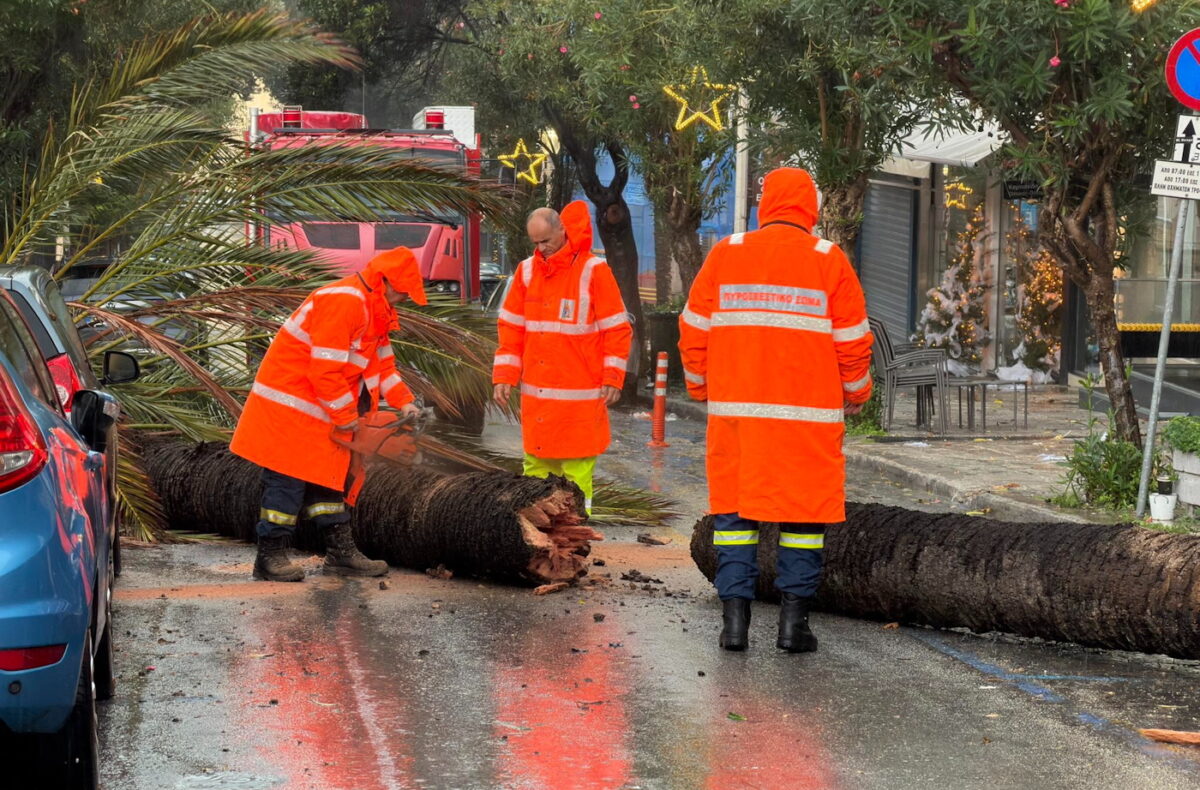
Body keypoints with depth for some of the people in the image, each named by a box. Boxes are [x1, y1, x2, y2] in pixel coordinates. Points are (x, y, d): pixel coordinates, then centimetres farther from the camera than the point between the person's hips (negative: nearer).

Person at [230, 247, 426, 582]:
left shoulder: (375, 310, 11)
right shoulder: (344, 302, -23)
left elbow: (382, 363, 20)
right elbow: (326, 367, -26)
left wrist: (403, 402, 7)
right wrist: (346, 417, -18)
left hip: (320, 410, 11)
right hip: (290, 400, -11)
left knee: (327, 475, 12)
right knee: (289, 478, -7)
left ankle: (340, 551, 17)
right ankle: (270, 556, -2)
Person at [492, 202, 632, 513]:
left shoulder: (593, 270, -5)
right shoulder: (527, 270, 8)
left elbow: (616, 328, -3)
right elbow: (511, 327, 12)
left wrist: (612, 379, -7)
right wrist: (504, 376, 5)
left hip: (579, 393, -4)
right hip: (536, 391, 5)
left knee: (577, 464, -1)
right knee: (536, 459, 8)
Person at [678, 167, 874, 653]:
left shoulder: (725, 255, 3)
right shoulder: (828, 261, 0)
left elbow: (695, 330, 7)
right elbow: (852, 339, 2)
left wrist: (701, 387, 20)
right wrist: (855, 394, 18)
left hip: (734, 410, 1)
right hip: (808, 413, -1)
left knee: (734, 509, 8)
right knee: (803, 510, 7)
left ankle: (734, 617, 4)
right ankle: (793, 619, 5)